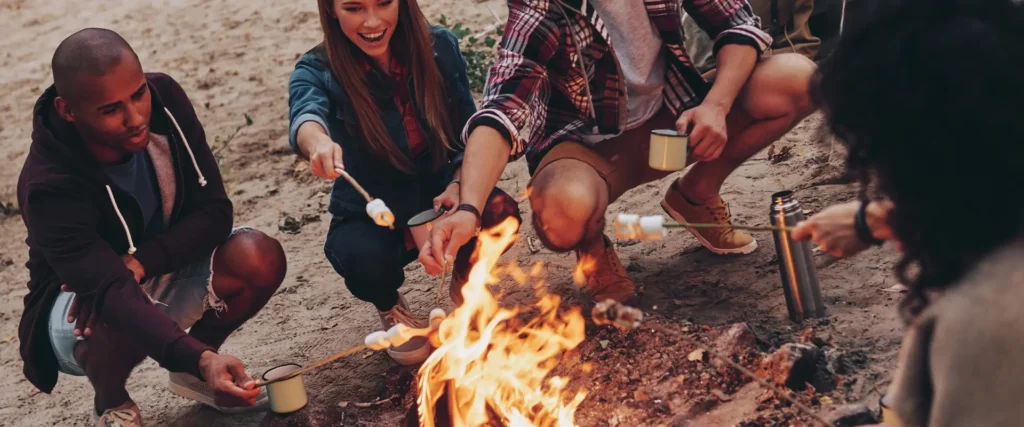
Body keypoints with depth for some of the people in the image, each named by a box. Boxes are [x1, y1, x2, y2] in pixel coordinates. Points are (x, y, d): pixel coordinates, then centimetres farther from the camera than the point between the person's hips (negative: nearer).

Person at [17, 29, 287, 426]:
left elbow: (214, 212, -15)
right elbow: (113, 293, -44)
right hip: (79, 302, -4)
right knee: (114, 318, -39)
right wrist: (201, 358, -59)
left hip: (164, 271, 5)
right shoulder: (49, 187, -34)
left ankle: (190, 375, 5)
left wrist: (140, 261, -32)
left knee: (259, 257, -23)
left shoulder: (165, 99, -20)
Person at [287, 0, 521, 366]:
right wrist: (318, 142, -65)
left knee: (498, 213, -31)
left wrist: (459, 185, -21)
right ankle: (390, 306, 6)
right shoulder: (317, 71, -17)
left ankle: (464, 280, 8)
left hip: (440, 201, 1)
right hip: (369, 220, -1)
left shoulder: (439, 48, -10)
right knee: (364, 257, -35)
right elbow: (305, 115, -40)